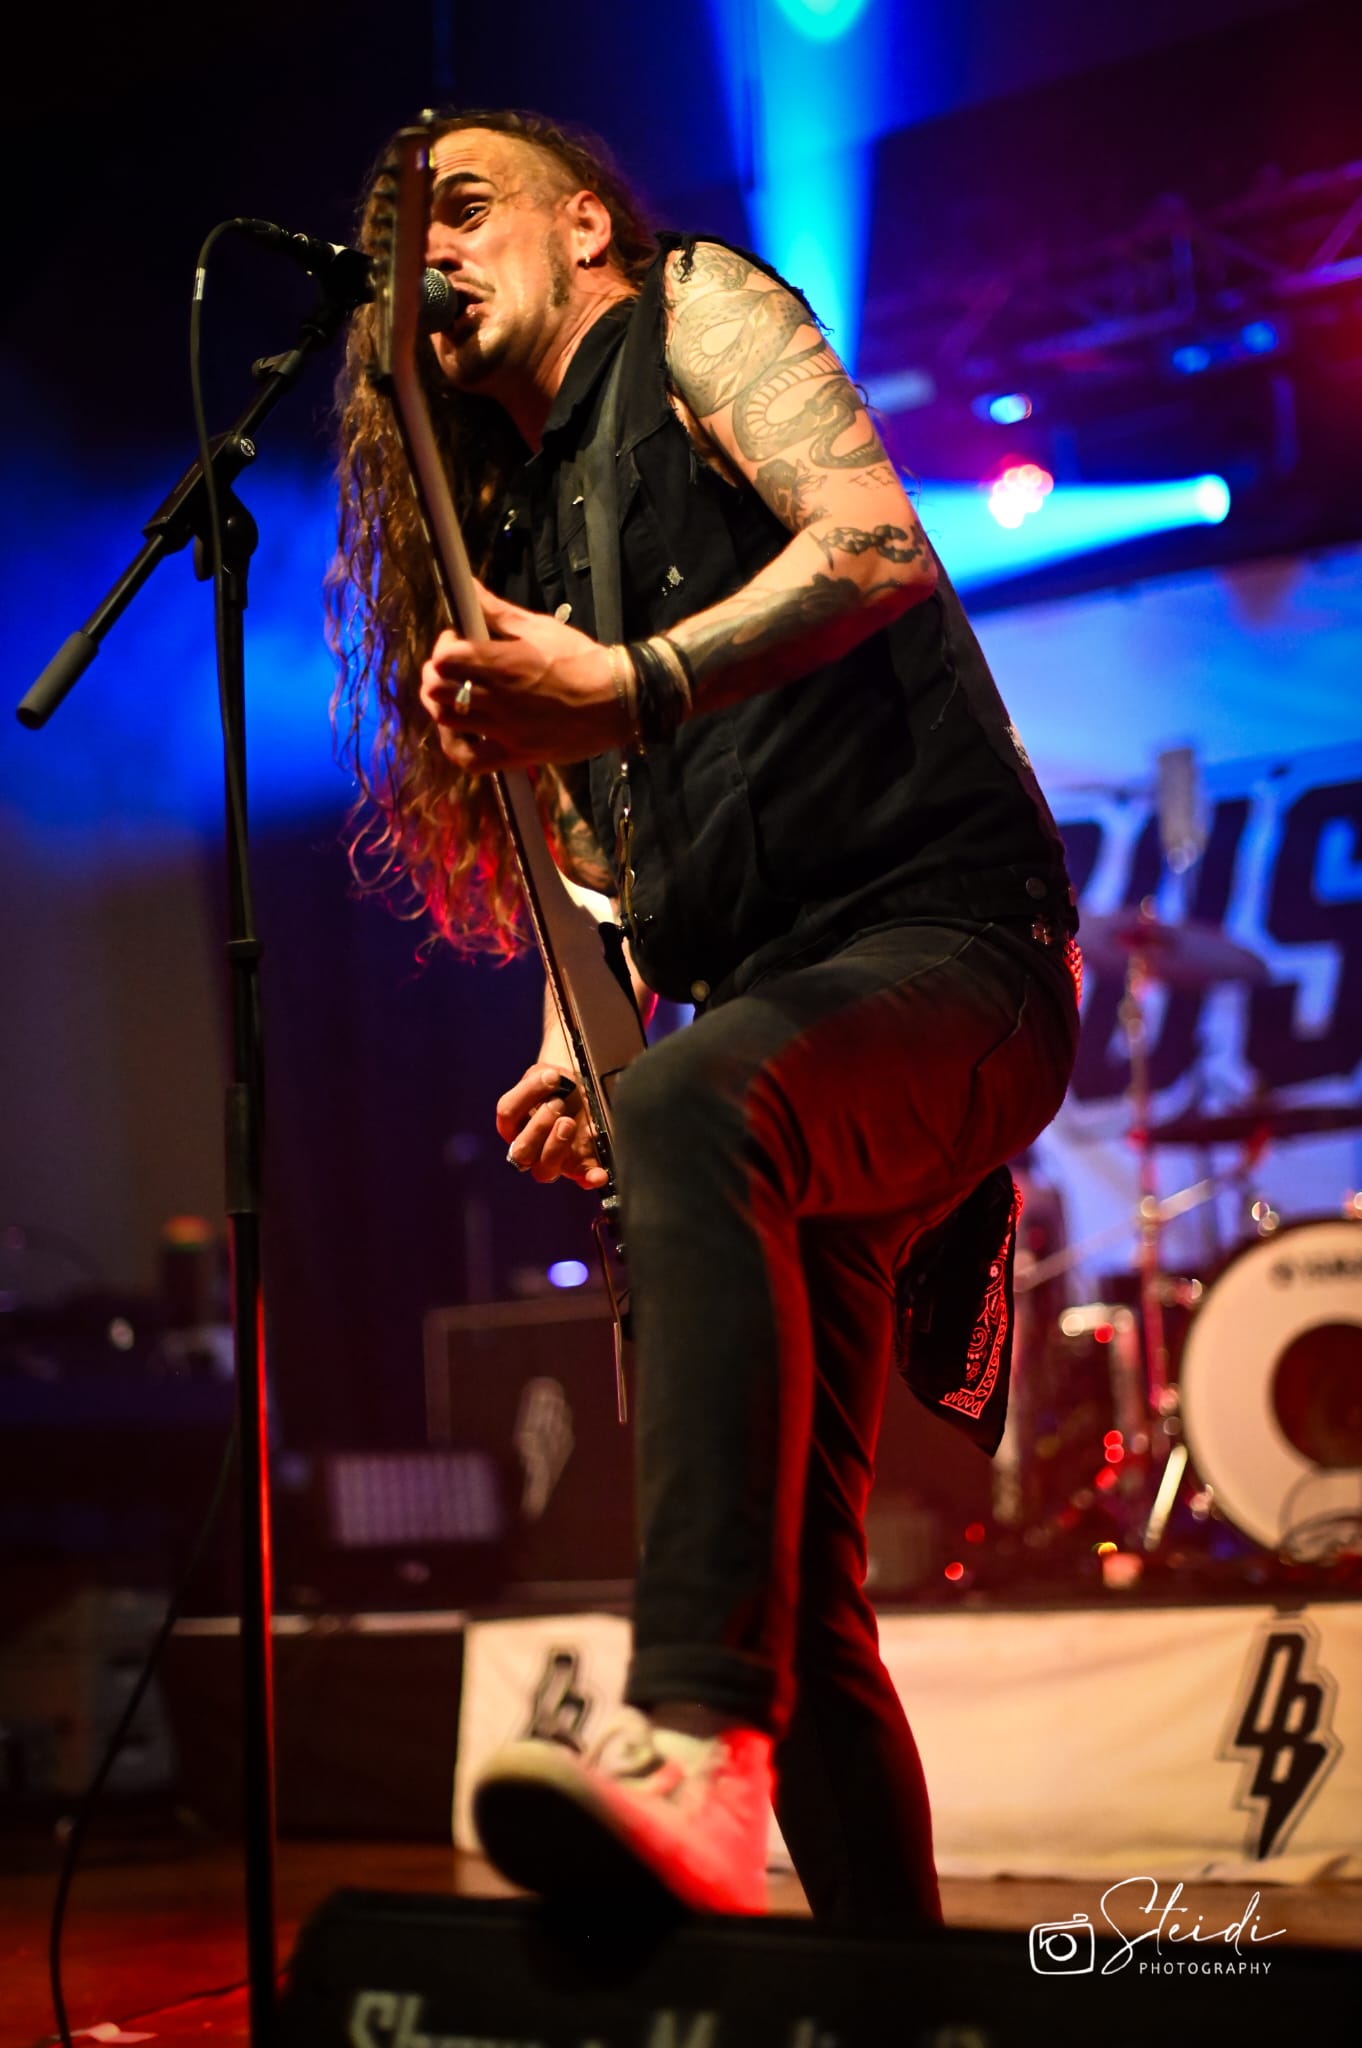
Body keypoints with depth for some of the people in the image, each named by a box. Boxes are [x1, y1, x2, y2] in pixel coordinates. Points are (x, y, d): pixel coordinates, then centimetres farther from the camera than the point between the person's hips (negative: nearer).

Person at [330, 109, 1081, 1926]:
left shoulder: (695, 311, 8)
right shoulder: (521, 517, 27)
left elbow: (879, 546, -11)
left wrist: (632, 685, -24)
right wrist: (574, 1046, 6)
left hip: (944, 947, -8)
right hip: (766, 1044, 8)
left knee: (694, 1110, -41)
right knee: (795, 1588, 1)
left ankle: (694, 1744, -52)